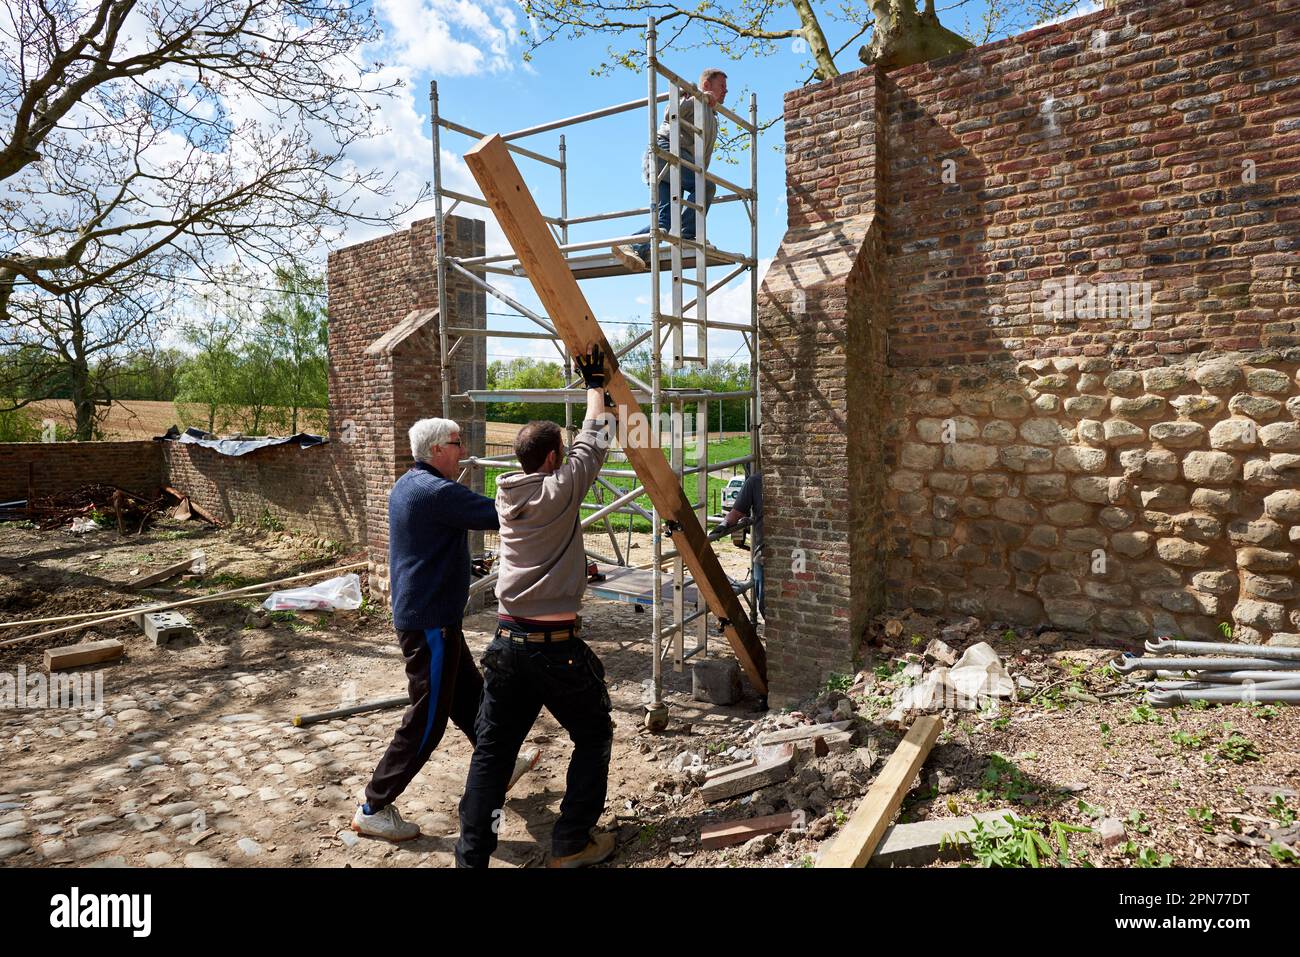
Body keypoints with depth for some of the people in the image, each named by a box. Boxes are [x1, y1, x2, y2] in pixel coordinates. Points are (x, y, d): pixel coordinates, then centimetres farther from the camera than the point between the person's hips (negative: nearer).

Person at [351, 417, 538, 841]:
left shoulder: (405, 486, 9)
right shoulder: (438, 491, -22)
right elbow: (499, 514, -24)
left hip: (416, 612, 10)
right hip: (431, 621, -10)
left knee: (469, 694, 21)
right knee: (426, 719, 1)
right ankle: (374, 809, 13)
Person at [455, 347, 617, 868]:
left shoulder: (506, 496, 6)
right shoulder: (560, 491, -12)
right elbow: (591, 445, 3)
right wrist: (595, 387, 16)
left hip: (506, 642, 6)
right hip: (555, 645, -5)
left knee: (492, 749, 13)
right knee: (594, 737, 16)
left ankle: (471, 854, 16)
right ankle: (572, 842, 22)